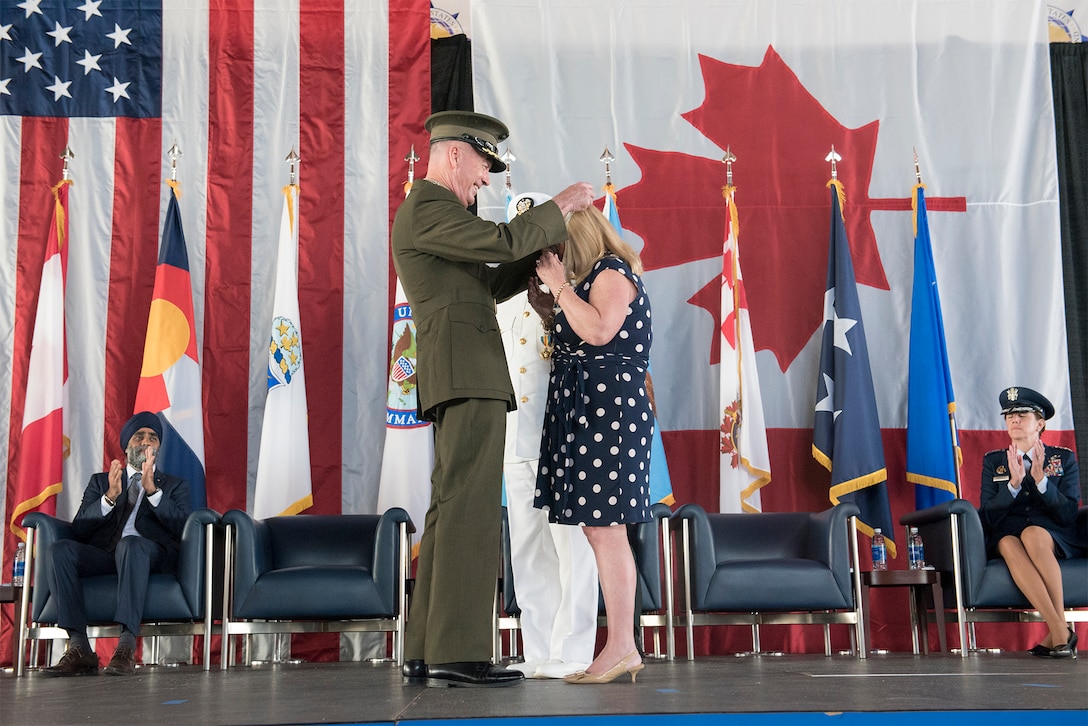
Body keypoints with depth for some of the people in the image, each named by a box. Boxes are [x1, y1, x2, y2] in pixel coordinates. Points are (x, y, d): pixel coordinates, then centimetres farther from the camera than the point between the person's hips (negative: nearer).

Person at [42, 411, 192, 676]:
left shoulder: (175, 485, 24)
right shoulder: (100, 482, 28)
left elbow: (182, 527, 3)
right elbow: (79, 530, 11)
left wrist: (152, 489, -9)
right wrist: (110, 496, -5)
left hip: (150, 555, -2)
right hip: (102, 554, 3)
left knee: (131, 543, -38)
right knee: (58, 550, -29)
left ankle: (126, 646, -46)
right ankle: (79, 649, -33)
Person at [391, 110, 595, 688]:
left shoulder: (429, 218, 28)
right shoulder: (427, 208, -5)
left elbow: (492, 283, 28)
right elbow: (503, 243, -17)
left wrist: (551, 237, 20)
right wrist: (558, 207, -2)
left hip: (461, 383, 10)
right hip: (468, 374, -10)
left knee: (450, 513, 6)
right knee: (471, 510, -13)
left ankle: (426, 653, 5)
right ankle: (459, 653, -15)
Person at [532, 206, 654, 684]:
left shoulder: (612, 272, -6)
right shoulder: (595, 277, 23)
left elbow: (599, 331, -21)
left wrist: (559, 285, -12)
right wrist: (552, 298, 19)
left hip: (608, 406, -10)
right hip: (584, 410, 10)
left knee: (604, 529, -11)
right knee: (600, 529, 8)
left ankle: (621, 648, -9)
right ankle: (622, 649, 11)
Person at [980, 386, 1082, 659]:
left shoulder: (1064, 458, 11)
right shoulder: (992, 461, 14)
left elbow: (1068, 514, 0)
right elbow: (988, 517, 3)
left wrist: (1041, 479, -14)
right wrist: (1014, 483, -12)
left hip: (1055, 538, -1)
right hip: (1007, 534, 1)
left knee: (1032, 534, -37)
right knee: (1009, 544, -36)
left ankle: (1061, 625, -34)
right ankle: (1059, 631, -41)